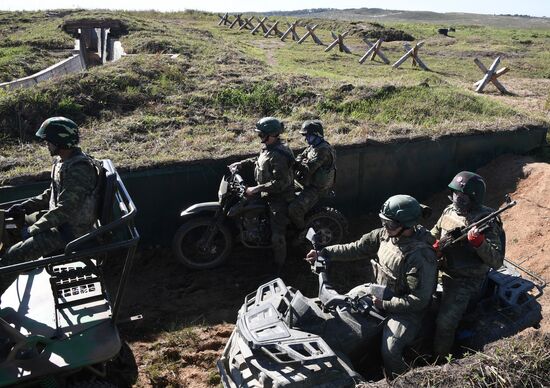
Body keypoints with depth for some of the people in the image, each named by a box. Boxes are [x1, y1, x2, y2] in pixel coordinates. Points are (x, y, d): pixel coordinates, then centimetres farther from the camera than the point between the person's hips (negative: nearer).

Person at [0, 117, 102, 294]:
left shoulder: (78, 169, -27)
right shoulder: (63, 160, 5)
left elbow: (65, 209, -28)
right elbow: (52, 193, 18)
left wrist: (35, 229, -19)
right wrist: (24, 206, 9)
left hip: (72, 229, -10)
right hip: (60, 217, 11)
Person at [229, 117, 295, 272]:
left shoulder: (278, 155, -28)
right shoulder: (268, 147, 3)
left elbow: (279, 183, -31)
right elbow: (260, 160, 25)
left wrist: (256, 189, -29)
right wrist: (242, 163, 15)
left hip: (279, 197, -10)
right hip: (267, 193, 10)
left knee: (277, 236, -5)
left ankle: (278, 266, 11)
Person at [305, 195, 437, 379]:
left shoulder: (421, 257, -30)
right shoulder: (387, 233, -10)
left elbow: (420, 300, -25)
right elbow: (357, 248, -4)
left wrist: (384, 304, -23)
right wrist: (324, 253, -12)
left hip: (406, 309, -8)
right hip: (381, 295, 8)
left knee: (389, 352, -23)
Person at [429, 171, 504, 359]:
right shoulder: (449, 211, 2)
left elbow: (496, 262, -19)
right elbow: (433, 235, 16)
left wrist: (479, 242, -34)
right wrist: (434, 245, -6)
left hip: (466, 281, -7)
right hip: (444, 272, 7)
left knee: (445, 322, -15)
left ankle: (439, 359, 9)